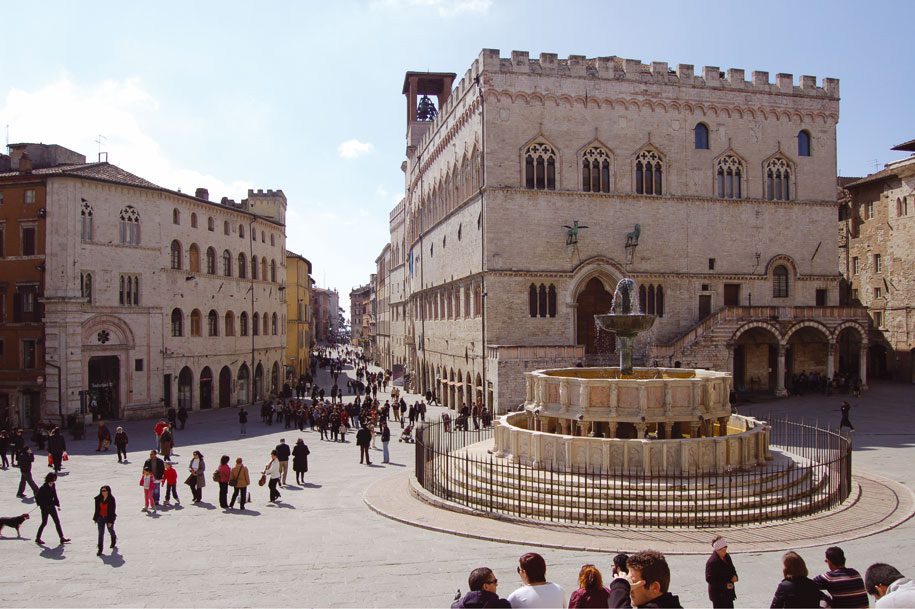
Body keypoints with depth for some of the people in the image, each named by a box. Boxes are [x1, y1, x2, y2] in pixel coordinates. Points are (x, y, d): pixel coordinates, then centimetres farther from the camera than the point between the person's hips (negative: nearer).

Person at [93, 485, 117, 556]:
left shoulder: (111, 500, -17)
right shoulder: (99, 499, -4)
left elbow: (112, 511, -16)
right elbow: (97, 509, 7)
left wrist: (110, 521, -18)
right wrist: (95, 518, 8)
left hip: (109, 518, -3)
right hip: (100, 518, 3)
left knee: (110, 530, 18)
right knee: (100, 533, -2)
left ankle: (114, 541, 48)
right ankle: (100, 549, 1)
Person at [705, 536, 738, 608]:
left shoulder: (727, 557, 4)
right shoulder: (711, 562, -23)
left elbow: (732, 569, 20)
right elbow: (709, 579, -22)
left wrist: (734, 576, -4)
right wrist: (724, 585, -24)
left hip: (728, 591, 8)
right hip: (717, 593, -8)